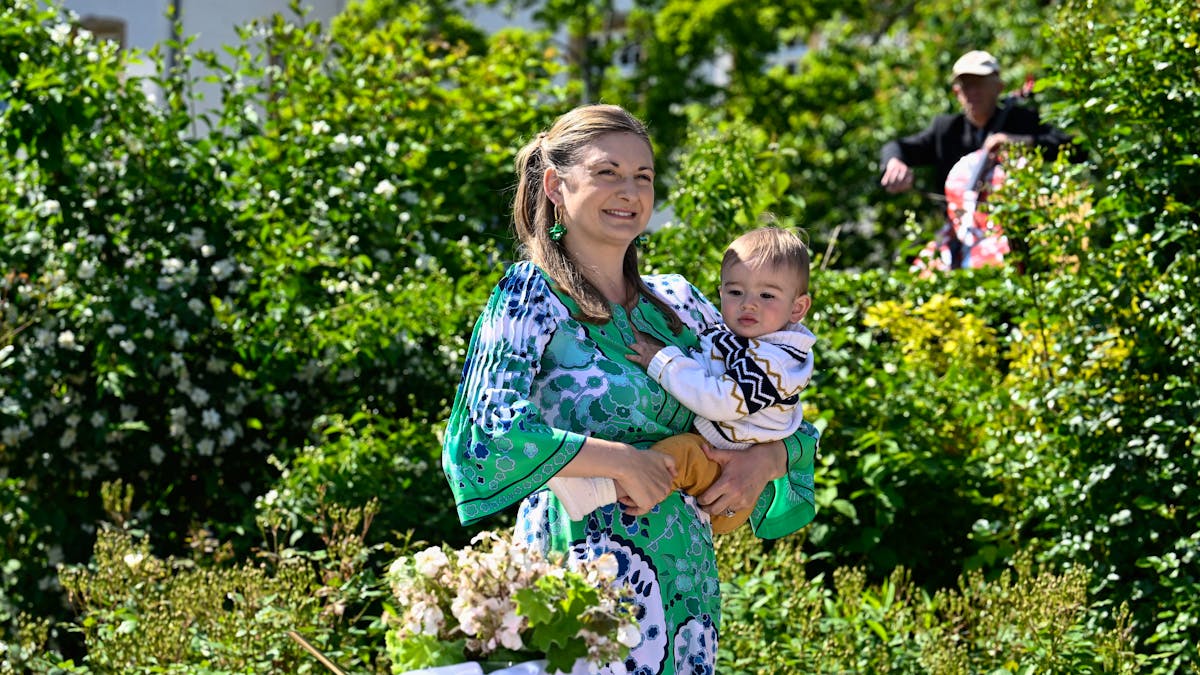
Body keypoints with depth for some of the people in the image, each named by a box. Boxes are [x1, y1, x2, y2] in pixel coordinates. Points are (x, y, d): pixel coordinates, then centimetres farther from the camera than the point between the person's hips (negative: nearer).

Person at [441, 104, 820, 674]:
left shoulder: (676, 301, 11)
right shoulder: (532, 295, -5)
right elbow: (481, 436, -19)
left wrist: (766, 458, -6)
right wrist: (619, 461, -18)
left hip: (688, 589, 6)